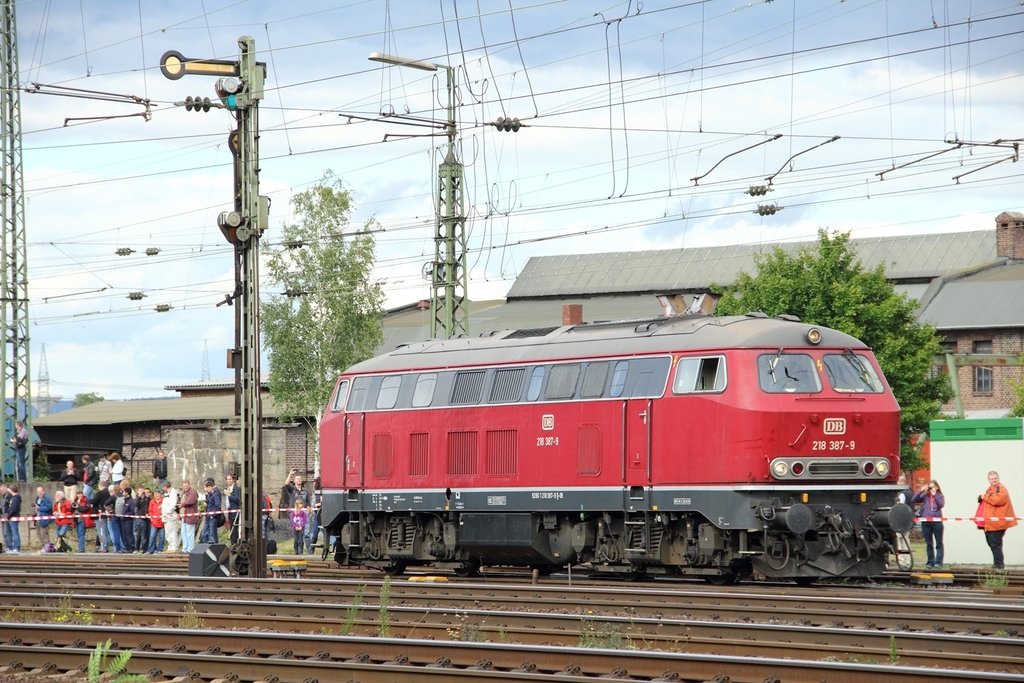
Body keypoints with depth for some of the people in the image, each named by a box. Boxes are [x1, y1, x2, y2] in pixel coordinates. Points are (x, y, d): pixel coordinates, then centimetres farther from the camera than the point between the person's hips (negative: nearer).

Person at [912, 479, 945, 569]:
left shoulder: (940, 496, 6)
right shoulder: (925, 496, 9)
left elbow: (941, 505, -12)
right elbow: (913, 500, 0)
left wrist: (934, 495, -10)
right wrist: (921, 491, -6)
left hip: (937, 521, -3)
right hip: (925, 522, 3)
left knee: (939, 543, 0)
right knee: (929, 544, 8)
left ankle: (938, 562, 0)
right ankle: (930, 562, 13)